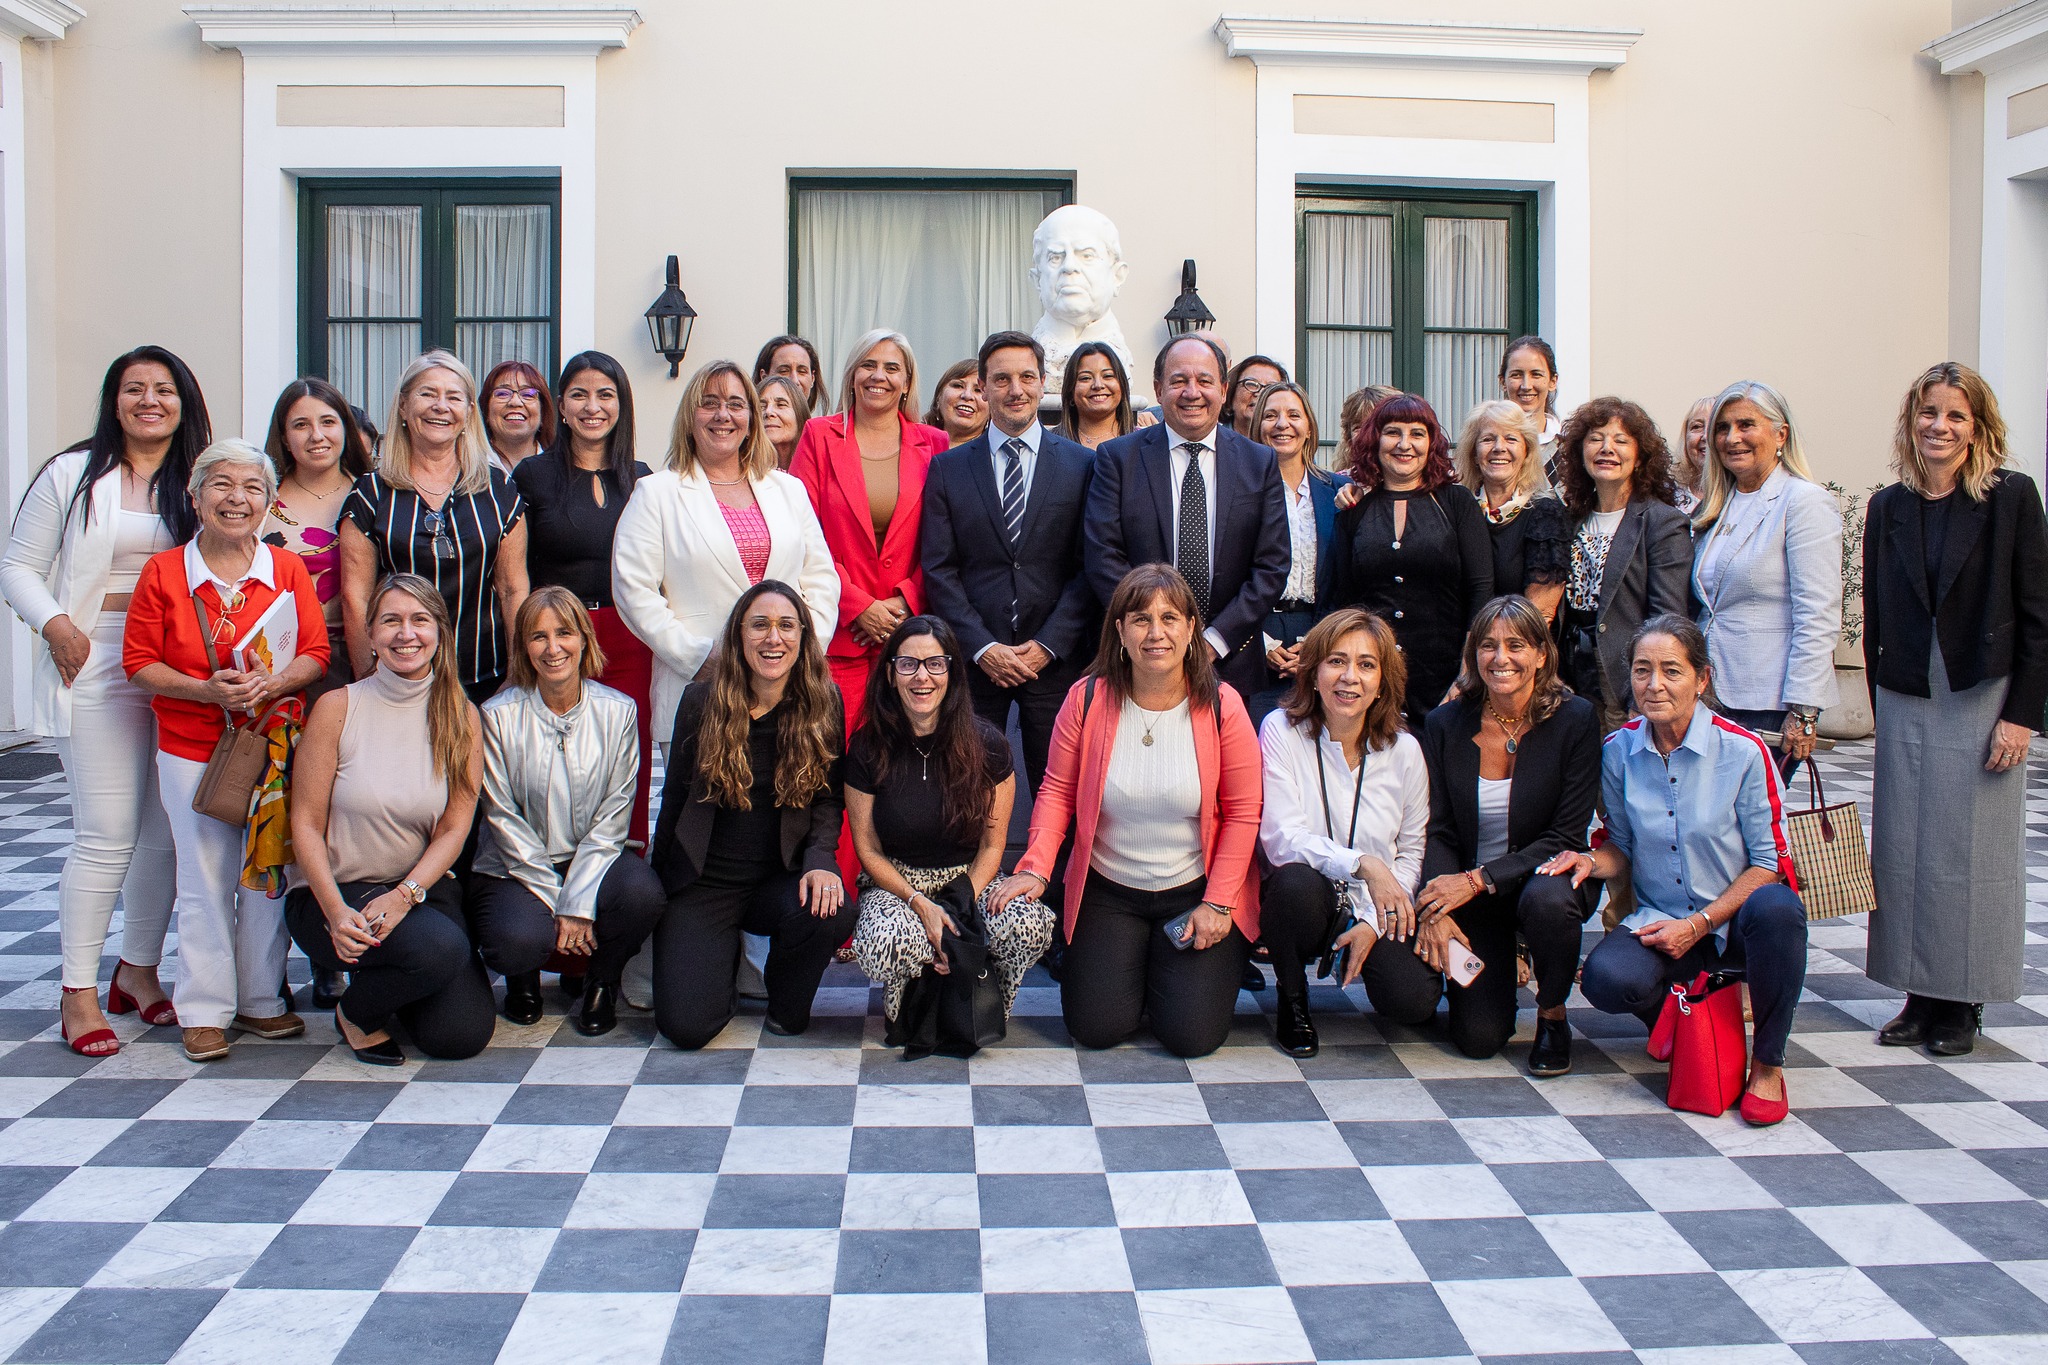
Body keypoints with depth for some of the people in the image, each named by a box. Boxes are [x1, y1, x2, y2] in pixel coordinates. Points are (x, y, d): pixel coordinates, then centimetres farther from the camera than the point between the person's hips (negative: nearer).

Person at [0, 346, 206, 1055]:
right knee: (107, 832, -7)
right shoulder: (72, 476, 4)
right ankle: (80, 991, 4)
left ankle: (138, 970, 22)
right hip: (95, 669, -3)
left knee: (167, 830, 6)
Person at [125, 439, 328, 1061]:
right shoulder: (163, 572, -1)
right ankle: (205, 1010, 13)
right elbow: (139, 662, -2)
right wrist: (206, 690, -18)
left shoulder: (288, 570, 3)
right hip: (192, 749, -1)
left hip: (277, 746, 2)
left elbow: (317, 653, 1)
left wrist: (274, 682, -19)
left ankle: (260, 998, 21)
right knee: (206, 878, 2)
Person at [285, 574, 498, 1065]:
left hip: (423, 889, 3)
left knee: (462, 1035, -11)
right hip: (333, 891, -3)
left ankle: (389, 987, 22)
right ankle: (357, 1011, 1)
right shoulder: (338, 708, -6)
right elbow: (306, 823, -7)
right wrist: (336, 910, -21)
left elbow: (454, 829, -3)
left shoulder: (461, 717, 1)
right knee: (440, 947, -32)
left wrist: (403, 895, -20)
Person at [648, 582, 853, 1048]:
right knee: (686, 1025, -17)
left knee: (831, 912, -34)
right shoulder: (701, 701, 0)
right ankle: (722, 958, 21)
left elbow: (828, 798, 1)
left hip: (781, 877, 1)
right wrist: (658, 886, 5)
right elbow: (676, 797, 6)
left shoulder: (822, 704, -1)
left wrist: (819, 859, -19)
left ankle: (787, 1006, 1)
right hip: (704, 882, -1)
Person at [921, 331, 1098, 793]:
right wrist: (982, 647, -8)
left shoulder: (1083, 465, 5)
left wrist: (1047, 646, -8)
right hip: (973, 661, 1)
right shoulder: (947, 468, 7)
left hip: (1055, 660, 0)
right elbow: (938, 569, 2)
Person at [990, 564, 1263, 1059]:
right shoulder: (1087, 700, -8)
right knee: (1096, 1028, -7)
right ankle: (1123, 963, 27)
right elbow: (1057, 791, -3)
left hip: (1195, 892, -1)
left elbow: (1243, 813, -7)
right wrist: (1035, 868, -17)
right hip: (1107, 892, 1)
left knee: (1193, 1035, -9)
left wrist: (1218, 903, -12)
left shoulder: (1221, 706, -11)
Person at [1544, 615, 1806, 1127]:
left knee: (1775, 909, -39)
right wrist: (1592, 862, -13)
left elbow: (1769, 861, -7)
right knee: (1605, 978, -30)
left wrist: (1698, 924, -16)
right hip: (1659, 921, 2)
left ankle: (1767, 1064, -14)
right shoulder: (1617, 751, -1)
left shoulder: (1744, 751, -11)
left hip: (1735, 919, -2)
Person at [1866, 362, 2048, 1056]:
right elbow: (1876, 615, 10)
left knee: (1973, 855, 2)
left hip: (1982, 702, -4)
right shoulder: (1888, 507, 7)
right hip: (1905, 706, 4)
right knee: (1905, 854, 5)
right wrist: (1881, 706, 7)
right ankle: (1920, 998, 16)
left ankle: (1963, 1005, 13)